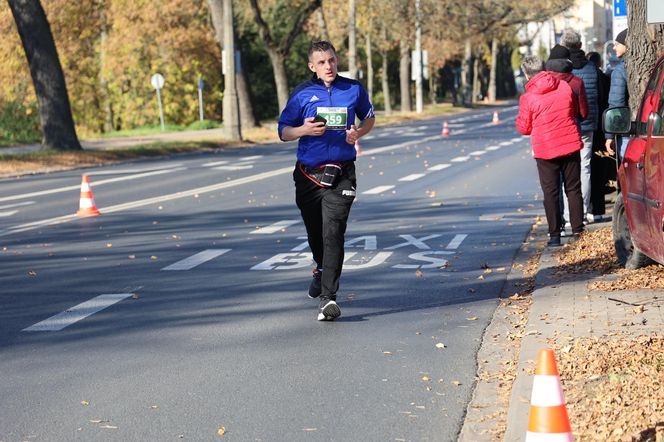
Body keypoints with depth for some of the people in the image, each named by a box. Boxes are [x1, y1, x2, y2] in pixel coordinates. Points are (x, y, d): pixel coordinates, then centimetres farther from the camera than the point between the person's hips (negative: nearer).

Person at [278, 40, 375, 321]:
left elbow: (369, 118, 20)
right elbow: (283, 132, 4)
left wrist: (357, 133, -2)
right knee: (315, 233, 15)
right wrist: (305, 130, -17)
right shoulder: (302, 94, 1)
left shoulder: (354, 90, 4)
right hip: (308, 175, 2)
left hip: (341, 176, -2)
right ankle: (322, 269, 47)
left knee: (333, 233, -14)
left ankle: (328, 296, -15)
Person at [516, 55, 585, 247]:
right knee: (573, 189, 12)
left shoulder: (528, 98, -12)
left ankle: (554, 234, 4)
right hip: (571, 144, 3)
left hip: (545, 149, -3)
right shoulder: (565, 86, -1)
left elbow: (524, 128, -3)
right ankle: (578, 231, 13)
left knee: (550, 192, 5)